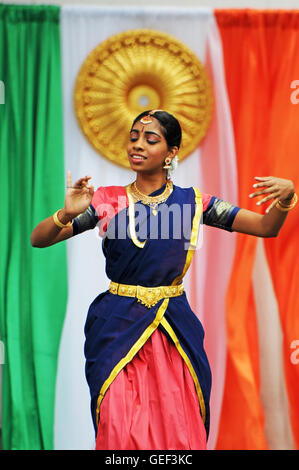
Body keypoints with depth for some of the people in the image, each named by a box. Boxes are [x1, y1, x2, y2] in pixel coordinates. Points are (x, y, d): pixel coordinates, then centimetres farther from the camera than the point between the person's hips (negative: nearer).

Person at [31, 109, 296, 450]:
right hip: (117, 329, -1)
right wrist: (66, 214, -22)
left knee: (179, 430, 2)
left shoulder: (192, 202, 2)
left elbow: (267, 227, 1)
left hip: (176, 330, 1)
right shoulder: (107, 200, 0)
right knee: (120, 431, -2)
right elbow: (38, 240, -2)